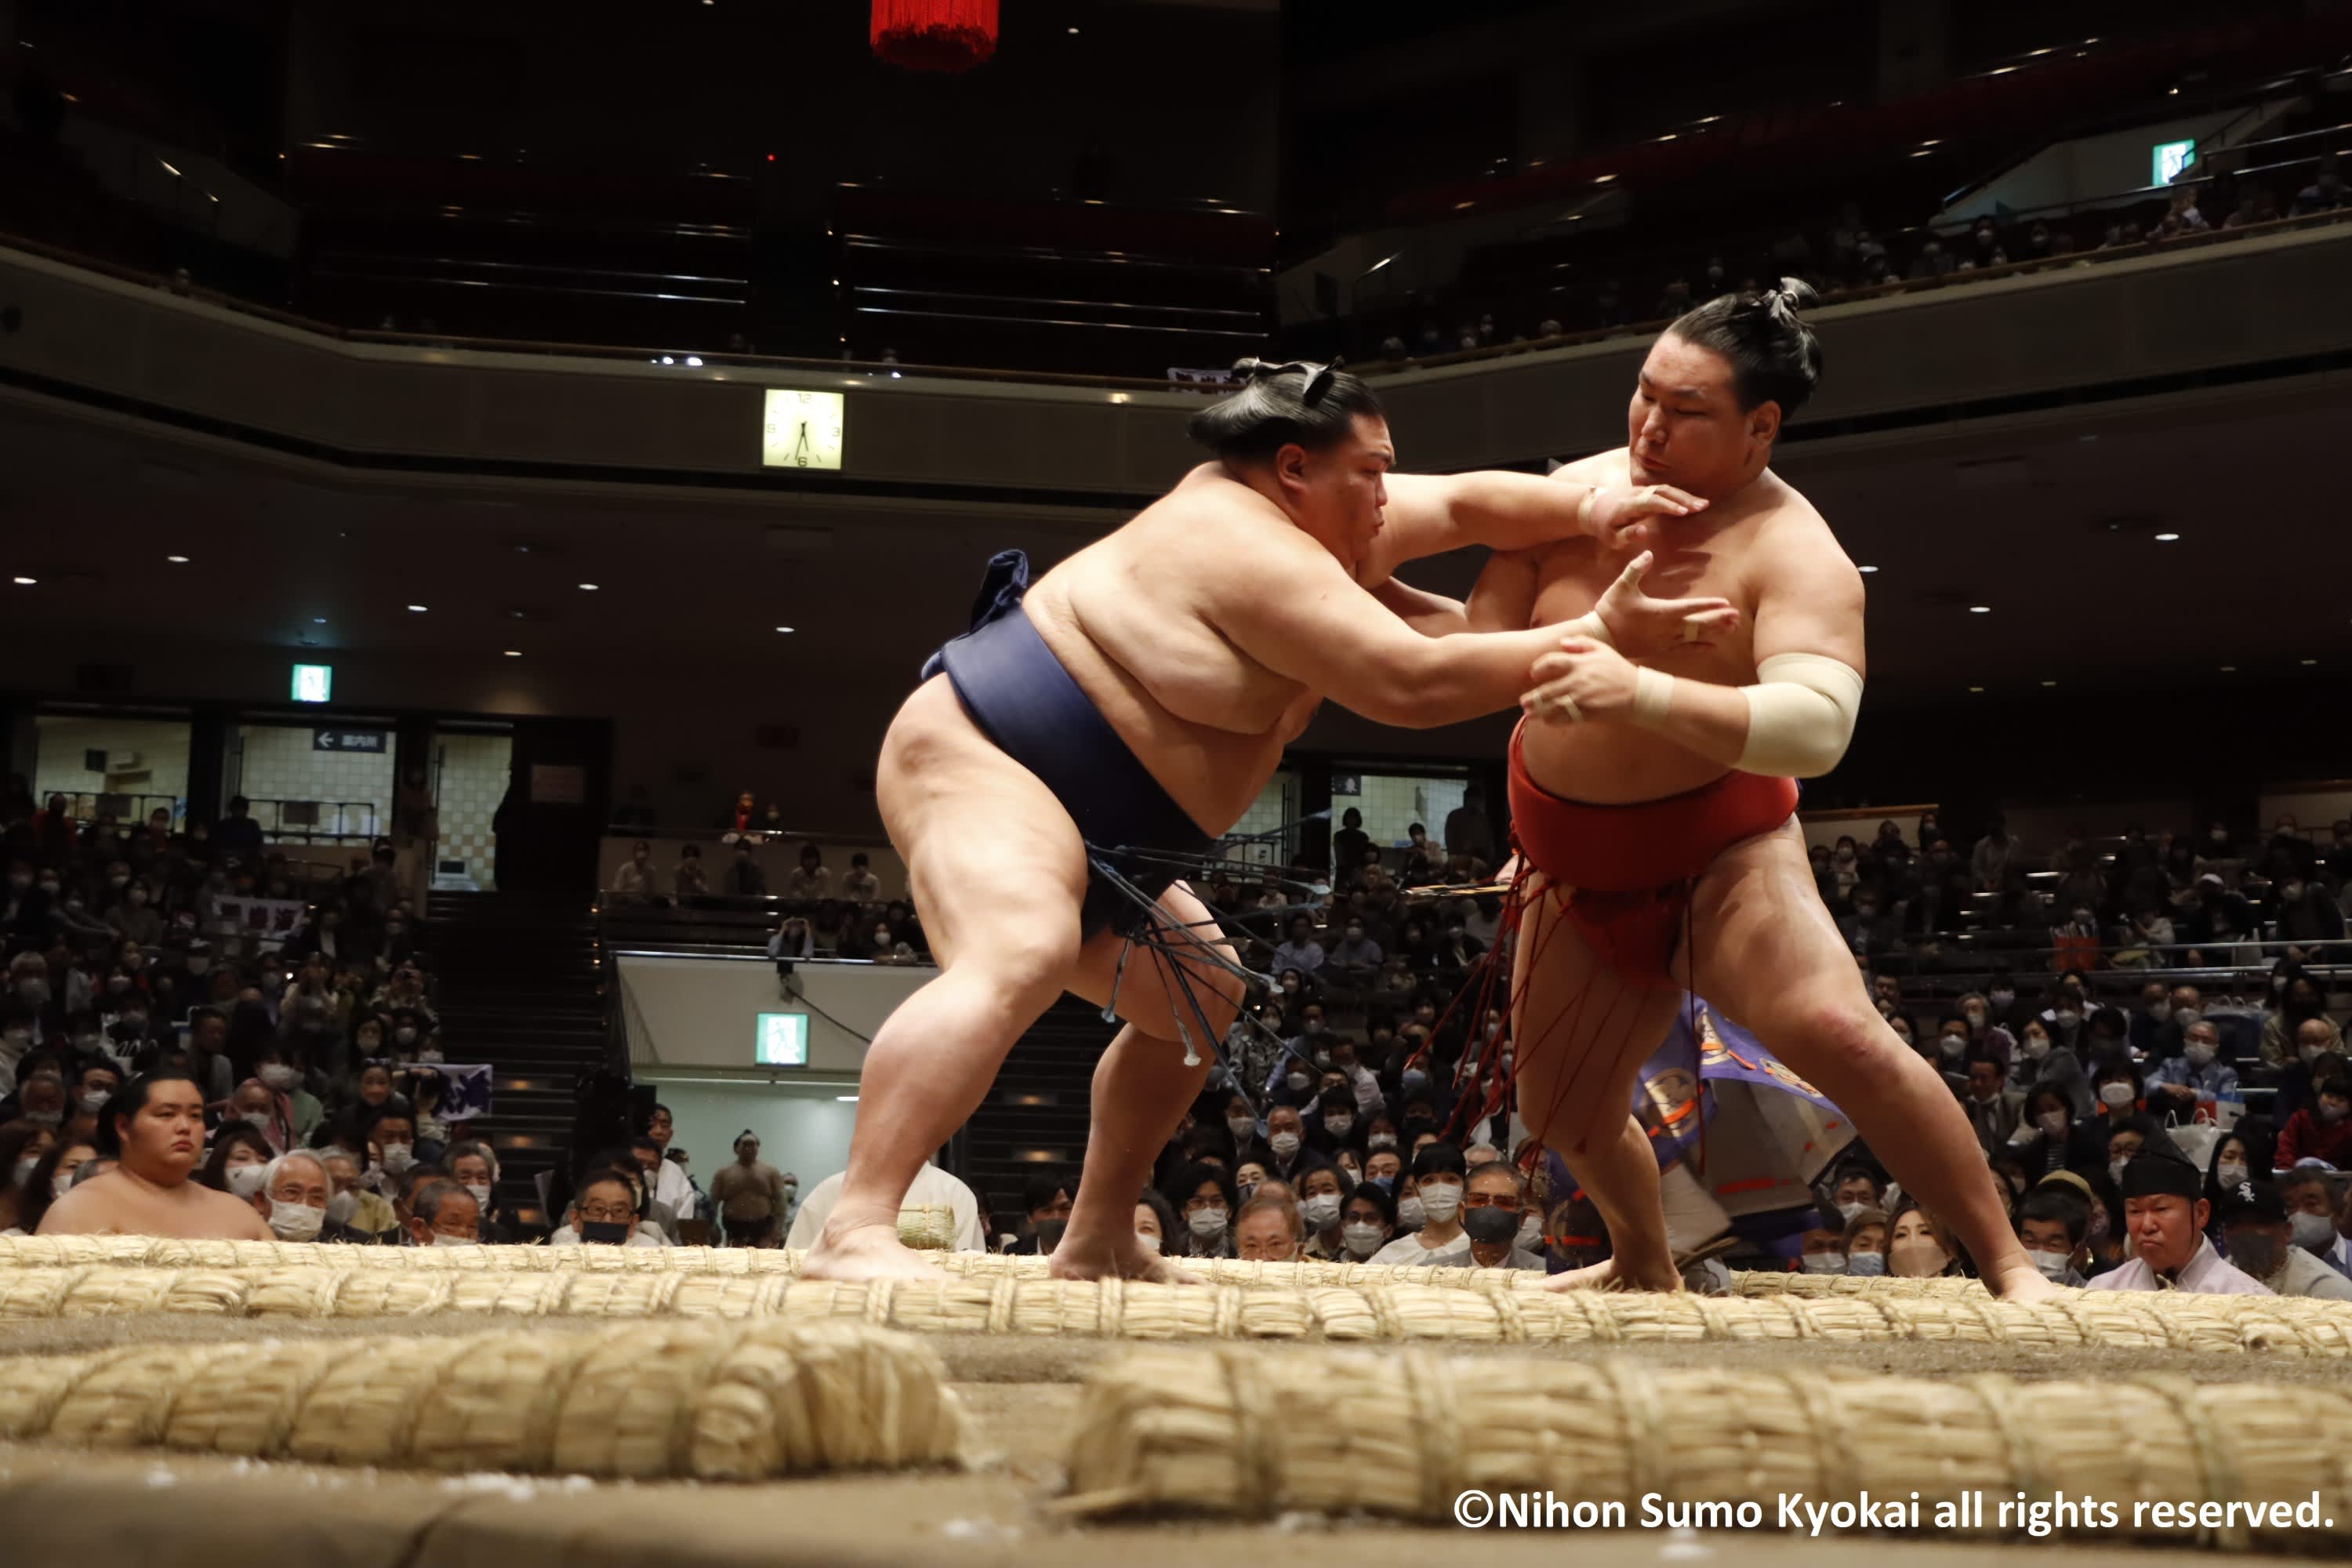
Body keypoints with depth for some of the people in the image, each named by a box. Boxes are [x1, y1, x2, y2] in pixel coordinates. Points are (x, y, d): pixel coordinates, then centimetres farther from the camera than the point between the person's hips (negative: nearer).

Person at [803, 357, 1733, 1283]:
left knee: (1196, 995, 20)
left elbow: (1461, 504, 14)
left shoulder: (1302, 511, 11)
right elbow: (1414, 684, -25)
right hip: (977, 762, -11)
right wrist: (1597, 636, -21)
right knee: (1017, 960, -37)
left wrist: (1588, 509, -3)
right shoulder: (1258, 551, -19)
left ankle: (1097, 1243, 21)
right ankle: (854, 1235, -47)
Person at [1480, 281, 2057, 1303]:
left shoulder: (1793, 553, -23)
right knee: (1563, 1112, 15)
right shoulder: (1575, 492, -5)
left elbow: (1818, 728, -40)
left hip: (1720, 844, -6)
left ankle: (2009, 1265, -17)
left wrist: (1643, 693, -51)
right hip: (1577, 863, 6)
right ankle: (1645, 1267, 48)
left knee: (1839, 1033, -30)